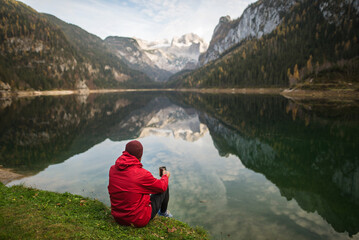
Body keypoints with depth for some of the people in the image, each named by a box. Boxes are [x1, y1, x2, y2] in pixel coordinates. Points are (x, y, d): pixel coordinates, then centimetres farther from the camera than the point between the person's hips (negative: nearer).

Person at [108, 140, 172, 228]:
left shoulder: (112, 169, -9)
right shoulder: (141, 174, -26)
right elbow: (162, 186, -10)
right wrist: (165, 176, 12)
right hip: (139, 221, -6)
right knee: (165, 187, 10)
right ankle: (163, 212, 38)